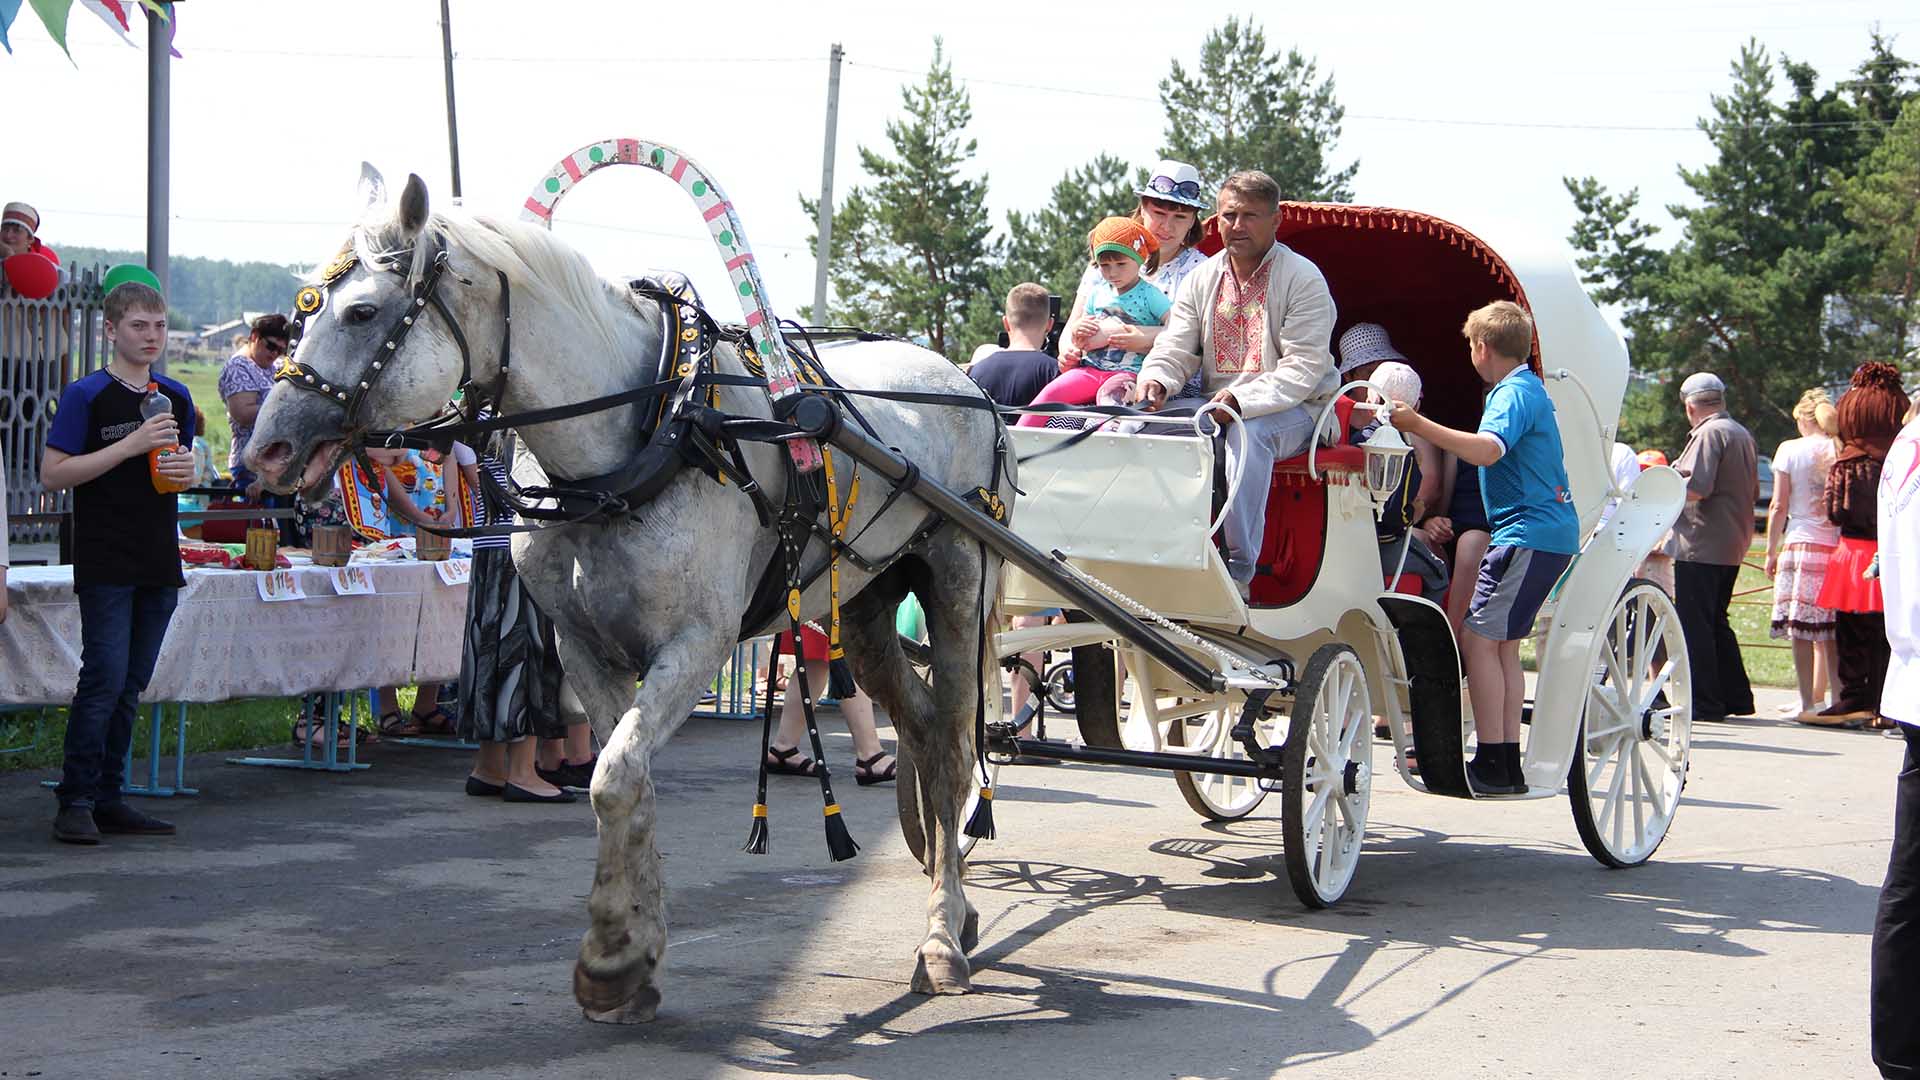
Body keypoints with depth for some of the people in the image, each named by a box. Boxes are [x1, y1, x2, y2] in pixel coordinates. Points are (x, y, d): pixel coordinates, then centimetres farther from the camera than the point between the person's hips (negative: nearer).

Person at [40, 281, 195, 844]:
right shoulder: (86, 395, -7)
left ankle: (108, 798, 15)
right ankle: (75, 801, -2)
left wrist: (186, 470, 0)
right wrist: (132, 445, -17)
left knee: (130, 685, 9)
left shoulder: (176, 398, 12)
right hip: (104, 562, -6)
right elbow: (52, 474, -11)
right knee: (105, 679, -11)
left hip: (159, 561, 6)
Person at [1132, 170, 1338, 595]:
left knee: (1246, 433, -38)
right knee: (1152, 420, -21)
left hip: (1293, 411, -5)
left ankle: (1238, 572, -37)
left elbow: (1303, 369, -15)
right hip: (1213, 405, 5)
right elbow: (1174, 349, 8)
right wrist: (1155, 381, -18)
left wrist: (1241, 400, -30)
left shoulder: (1303, 279, -5)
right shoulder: (1201, 280, 13)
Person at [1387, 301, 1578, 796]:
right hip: (1549, 534, 10)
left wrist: (1418, 425, -37)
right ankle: (1508, 764, 13)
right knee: (1502, 643, 12)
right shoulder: (1530, 389, 20)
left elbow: (1488, 449, -31)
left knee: (1479, 639, -11)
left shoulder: (1514, 394, -12)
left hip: (1528, 534, -10)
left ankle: (1492, 766, -12)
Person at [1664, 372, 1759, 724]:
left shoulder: (1708, 434, -12)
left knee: (1694, 624, -5)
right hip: (1732, 546, 9)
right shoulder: (1743, 435, 17)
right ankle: (1736, 697, 20)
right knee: (1715, 622, 18)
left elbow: (1696, 487, -23)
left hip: (1701, 545, -9)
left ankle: (1703, 703, -6)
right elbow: (1752, 493, 22)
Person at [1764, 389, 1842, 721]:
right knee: (1834, 632, 6)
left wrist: (1771, 550, 7)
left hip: (1801, 544, -2)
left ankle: (1809, 703, -1)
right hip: (1840, 545, 2)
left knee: (1803, 631, 0)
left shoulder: (1790, 450, 0)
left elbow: (1779, 506, 0)